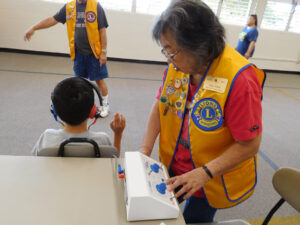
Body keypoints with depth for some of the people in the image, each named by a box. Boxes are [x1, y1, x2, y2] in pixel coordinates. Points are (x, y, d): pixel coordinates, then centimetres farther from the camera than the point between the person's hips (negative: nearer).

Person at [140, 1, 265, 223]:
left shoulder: (239, 79, -29)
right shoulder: (178, 65, -12)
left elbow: (250, 144, -23)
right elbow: (160, 105, -1)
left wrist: (204, 173, -27)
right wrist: (145, 149, -9)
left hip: (212, 180, -4)